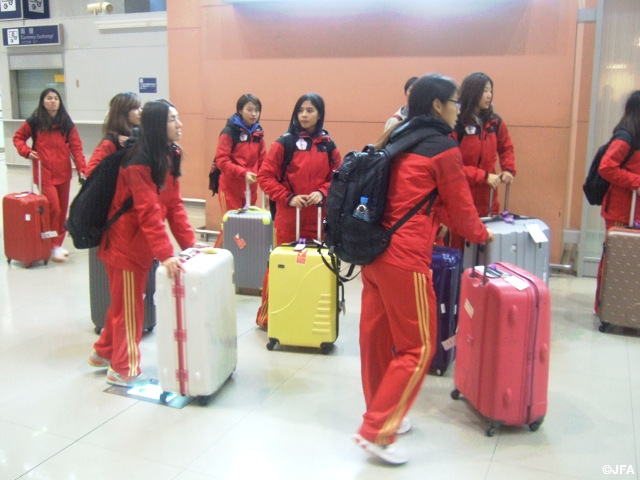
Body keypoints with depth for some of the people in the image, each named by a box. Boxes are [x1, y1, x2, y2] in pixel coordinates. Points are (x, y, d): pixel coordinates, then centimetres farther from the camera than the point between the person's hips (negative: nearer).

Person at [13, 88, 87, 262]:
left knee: (62, 210, 9)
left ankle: (59, 244, 24)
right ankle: (52, 246, 3)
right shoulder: (34, 121, 1)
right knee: (53, 209, -10)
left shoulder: (67, 123, 7)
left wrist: (81, 168, -9)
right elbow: (18, 137, 10)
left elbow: (76, 146, 1)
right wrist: (27, 151, -8)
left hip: (63, 173, 3)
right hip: (44, 173, -3)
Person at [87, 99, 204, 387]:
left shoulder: (170, 157, 3)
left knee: (123, 301, 21)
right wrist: (165, 254, -35)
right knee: (129, 306, 4)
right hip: (125, 244, -8)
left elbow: (174, 205, 2)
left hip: (141, 245, 9)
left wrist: (189, 243, -4)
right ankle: (122, 370, 20)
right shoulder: (138, 164, -23)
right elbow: (149, 213, -30)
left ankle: (104, 352, 40)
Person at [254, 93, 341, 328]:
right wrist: (288, 198, -14)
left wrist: (323, 193, -11)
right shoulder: (285, 143, -3)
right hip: (288, 217, -3)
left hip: (319, 217, 3)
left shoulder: (328, 145, 6)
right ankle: (267, 313, 17)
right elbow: (265, 176, -5)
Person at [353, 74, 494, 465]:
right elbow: (460, 209, 0)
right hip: (404, 259, -8)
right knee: (418, 347, 3)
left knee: (377, 338, 16)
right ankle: (376, 431, 6)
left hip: (374, 252, 9)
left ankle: (383, 414, 32)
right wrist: (482, 234, 18)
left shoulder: (396, 141, 15)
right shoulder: (444, 148, -8)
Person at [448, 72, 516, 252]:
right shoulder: (456, 124, -11)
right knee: (459, 250, 3)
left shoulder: (495, 122, 6)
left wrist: (509, 169, 3)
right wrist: (483, 176, -17)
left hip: (487, 199, 5)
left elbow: (506, 148, 22)